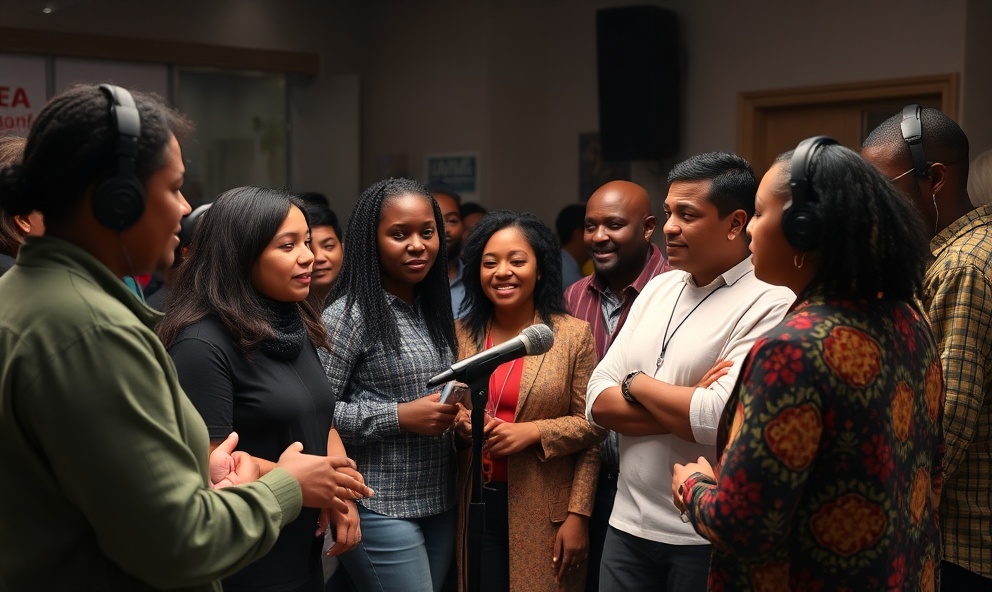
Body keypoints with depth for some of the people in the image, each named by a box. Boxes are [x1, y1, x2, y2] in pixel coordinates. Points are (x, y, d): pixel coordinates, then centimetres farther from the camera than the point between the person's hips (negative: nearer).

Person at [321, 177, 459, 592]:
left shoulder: (433, 309, 10)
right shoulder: (350, 314, -12)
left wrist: (453, 413, 2)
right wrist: (399, 417, -19)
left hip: (440, 503, 7)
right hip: (381, 509, -7)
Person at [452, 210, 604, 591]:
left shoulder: (574, 334, -4)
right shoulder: (461, 334, 5)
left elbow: (591, 425, -4)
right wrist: (459, 423, -7)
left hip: (544, 510, -3)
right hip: (476, 505, 3)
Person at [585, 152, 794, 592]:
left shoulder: (770, 303, -14)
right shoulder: (657, 288, 7)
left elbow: (719, 420, -25)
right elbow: (598, 402, 3)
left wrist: (636, 383, -8)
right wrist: (686, 407, -13)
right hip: (628, 523, 6)